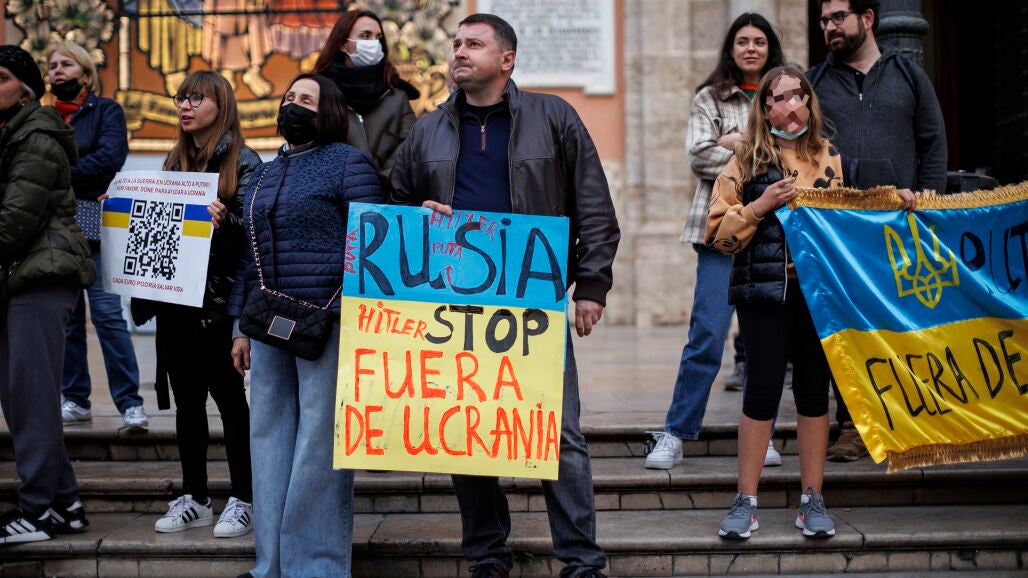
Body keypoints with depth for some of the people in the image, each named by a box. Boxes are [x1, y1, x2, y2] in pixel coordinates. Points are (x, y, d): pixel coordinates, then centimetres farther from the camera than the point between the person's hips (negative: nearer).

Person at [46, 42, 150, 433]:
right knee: (65, 316, 6)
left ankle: (130, 403, -8)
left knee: (107, 313, -11)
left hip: (93, 222, -5)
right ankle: (75, 400, 14)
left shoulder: (106, 110, 5)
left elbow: (111, 156, -11)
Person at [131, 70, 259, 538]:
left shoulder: (242, 161, -5)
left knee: (228, 395, 0)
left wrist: (224, 220, -29)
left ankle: (242, 501, 8)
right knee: (186, 397, 11)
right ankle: (193, 499, 19)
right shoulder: (175, 160, 15)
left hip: (219, 297, -6)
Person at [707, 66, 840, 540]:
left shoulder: (830, 157, 12)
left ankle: (812, 501, 15)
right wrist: (760, 206, -12)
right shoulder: (748, 159, 5)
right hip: (763, 289, -2)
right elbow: (718, 232, 0)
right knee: (763, 389, -3)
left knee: (814, 390, 5)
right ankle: (745, 502, 7)